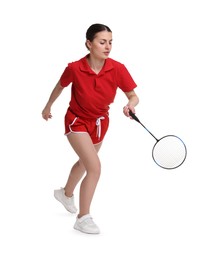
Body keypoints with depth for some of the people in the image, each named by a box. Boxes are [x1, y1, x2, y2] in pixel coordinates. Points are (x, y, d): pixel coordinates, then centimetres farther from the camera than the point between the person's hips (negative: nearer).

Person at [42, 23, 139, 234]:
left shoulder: (118, 69, -22)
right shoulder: (74, 68, -25)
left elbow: (133, 96, -15)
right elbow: (60, 86, -4)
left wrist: (130, 105, -39)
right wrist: (48, 106, 11)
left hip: (100, 122, 5)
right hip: (77, 122, -5)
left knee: (84, 163, 27)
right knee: (95, 167, -19)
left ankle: (66, 193, 58)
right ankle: (83, 218, -4)